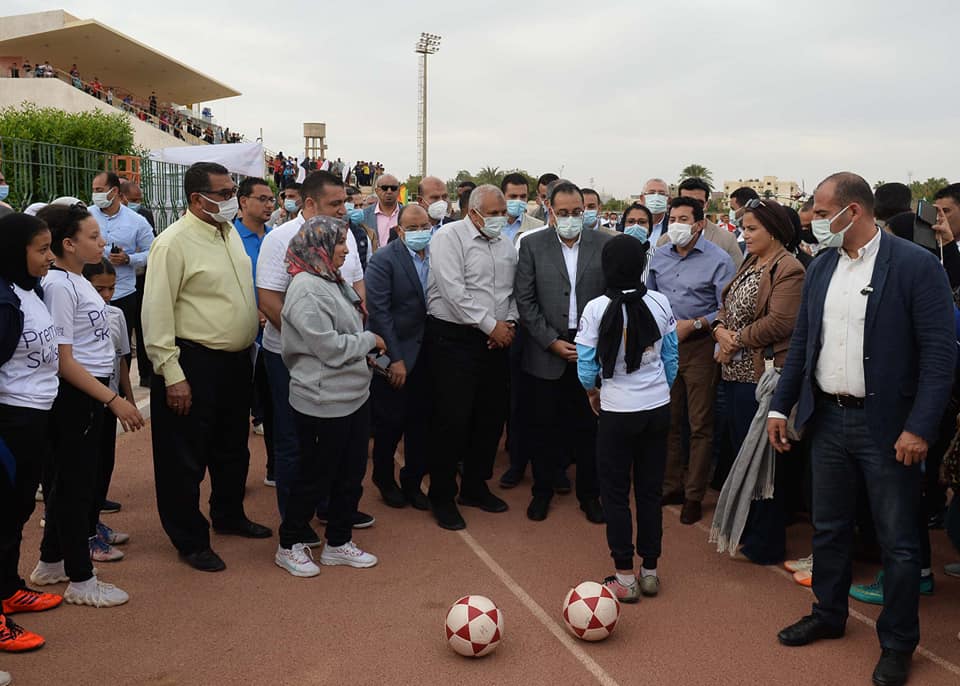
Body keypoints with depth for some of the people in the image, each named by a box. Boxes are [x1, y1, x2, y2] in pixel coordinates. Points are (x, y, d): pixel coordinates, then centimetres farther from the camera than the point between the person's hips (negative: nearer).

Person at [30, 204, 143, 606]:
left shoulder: (77, 281, 10)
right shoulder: (59, 286, -18)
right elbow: (63, 361, -21)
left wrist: (107, 397, 17)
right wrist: (114, 400, -22)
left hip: (89, 395, 9)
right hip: (74, 397, -9)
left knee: (67, 481, 19)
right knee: (75, 485, 1)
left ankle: (51, 563, 34)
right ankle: (81, 581, 12)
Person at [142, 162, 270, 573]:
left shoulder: (230, 233, 8)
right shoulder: (174, 243, -16)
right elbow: (157, 312, -18)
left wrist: (249, 350, 13)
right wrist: (172, 375, -20)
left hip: (236, 360, 8)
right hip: (194, 365, -8)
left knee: (232, 448, 23)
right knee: (186, 458, 5)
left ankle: (229, 516, 42)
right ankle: (190, 540, 19)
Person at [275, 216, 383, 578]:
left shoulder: (334, 282, 10)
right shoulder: (306, 290, -20)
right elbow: (331, 348, -22)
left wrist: (367, 350, 4)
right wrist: (370, 340, -9)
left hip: (354, 395, 9)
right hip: (324, 402, -9)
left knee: (351, 474, 16)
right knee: (314, 477, 5)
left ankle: (338, 543, 31)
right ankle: (289, 546, 23)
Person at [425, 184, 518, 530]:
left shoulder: (506, 245, 13)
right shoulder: (449, 237, -8)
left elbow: (515, 290, 15)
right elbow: (454, 291, -17)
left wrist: (509, 322, -4)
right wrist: (491, 325, -15)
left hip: (495, 342, 7)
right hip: (454, 339, -7)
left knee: (492, 415, 12)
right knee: (452, 419, -3)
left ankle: (475, 487, 30)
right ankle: (442, 496, 13)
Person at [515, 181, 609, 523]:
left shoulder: (604, 245, 2)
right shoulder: (533, 245, 0)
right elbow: (525, 300, -3)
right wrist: (552, 342, -9)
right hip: (547, 351, 0)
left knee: (589, 425, 7)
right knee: (544, 425, 9)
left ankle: (589, 493, 23)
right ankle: (542, 490, 25)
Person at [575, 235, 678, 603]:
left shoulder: (597, 309, -14)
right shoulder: (660, 303, -6)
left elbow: (586, 369, -10)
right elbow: (671, 359, 3)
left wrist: (593, 392, 10)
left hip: (617, 411, -3)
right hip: (658, 409, 3)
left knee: (615, 493, 9)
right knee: (650, 490, 14)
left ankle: (625, 577, 13)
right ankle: (650, 571, 22)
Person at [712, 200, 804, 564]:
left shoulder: (788, 269, -13)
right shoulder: (748, 264, 15)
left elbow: (780, 322, -21)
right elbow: (727, 307, 17)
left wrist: (737, 340, -13)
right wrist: (720, 330, -4)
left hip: (761, 375, -9)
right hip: (734, 371, 9)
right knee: (741, 450, 18)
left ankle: (767, 543, 13)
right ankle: (745, 527, 33)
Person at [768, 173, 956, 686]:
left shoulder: (916, 265, -12)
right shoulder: (820, 267, 6)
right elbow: (802, 342, 12)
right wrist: (781, 406, 9)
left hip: (887, 426, -5)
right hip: (827, 418, 6)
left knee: (898, 541, 6)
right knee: (828, 528, 18)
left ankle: (898, 643, 23)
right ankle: (828, 615, 36)